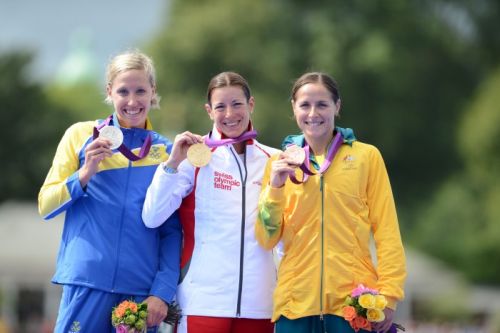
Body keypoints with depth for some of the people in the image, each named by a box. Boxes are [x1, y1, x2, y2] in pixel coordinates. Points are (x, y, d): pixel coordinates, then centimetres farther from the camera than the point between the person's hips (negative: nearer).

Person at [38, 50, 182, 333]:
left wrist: (163, 292, -4)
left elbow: (172, 231, 7)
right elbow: (46, 206, 5)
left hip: (143, 289, 2)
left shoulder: (166, 151, 10)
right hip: (88, 284, -2)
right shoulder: (81, 135, 6)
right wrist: (84, 174, -11)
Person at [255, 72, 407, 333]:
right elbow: (267, 239, 5)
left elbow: (386, 230, 2)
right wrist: (275, 187, -8)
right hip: (297, 303, 2)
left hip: (355, 302, -2)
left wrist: (388, 295, -7)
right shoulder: (280, 164, 11)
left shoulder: (367, 156, 5)